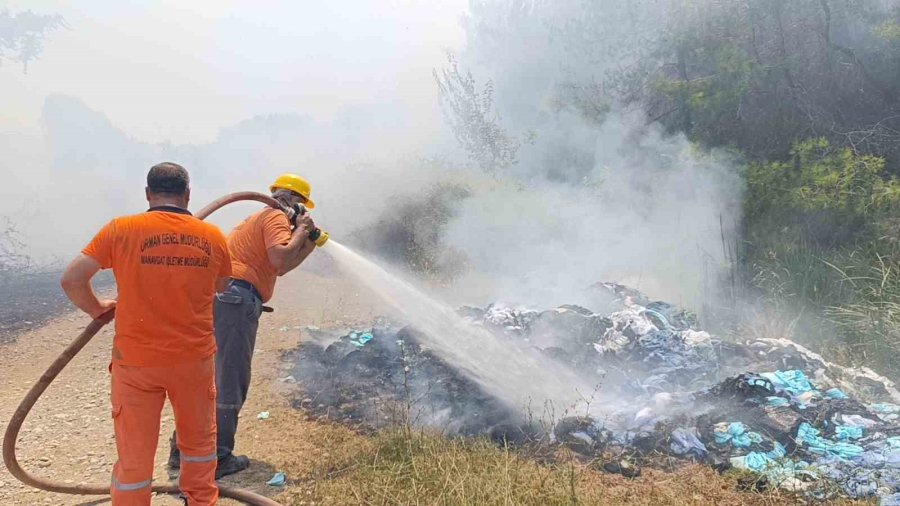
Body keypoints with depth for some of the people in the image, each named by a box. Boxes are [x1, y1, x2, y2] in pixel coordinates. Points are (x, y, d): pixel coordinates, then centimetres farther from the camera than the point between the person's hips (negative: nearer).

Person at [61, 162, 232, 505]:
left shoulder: (121, 230, -9)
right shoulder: (212, 237, -2)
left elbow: (71, 279, -7)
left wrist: (96, 308, 10)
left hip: (136, 360, -2)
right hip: (195, 358, 2)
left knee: (135, 454, 10)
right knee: (199, 441, 22)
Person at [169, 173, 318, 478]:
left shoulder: (261, 218, 29)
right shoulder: (276, 217, -1)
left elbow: (278, 265, 26)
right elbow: (281, 262, -16)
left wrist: (309, 243, 20)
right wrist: (300, 230, -3)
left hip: (214, 295, 10)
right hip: (236, 298, -10)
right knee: (230, 382, -3)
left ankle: (183, 449, 23)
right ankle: (217, 459, 2)